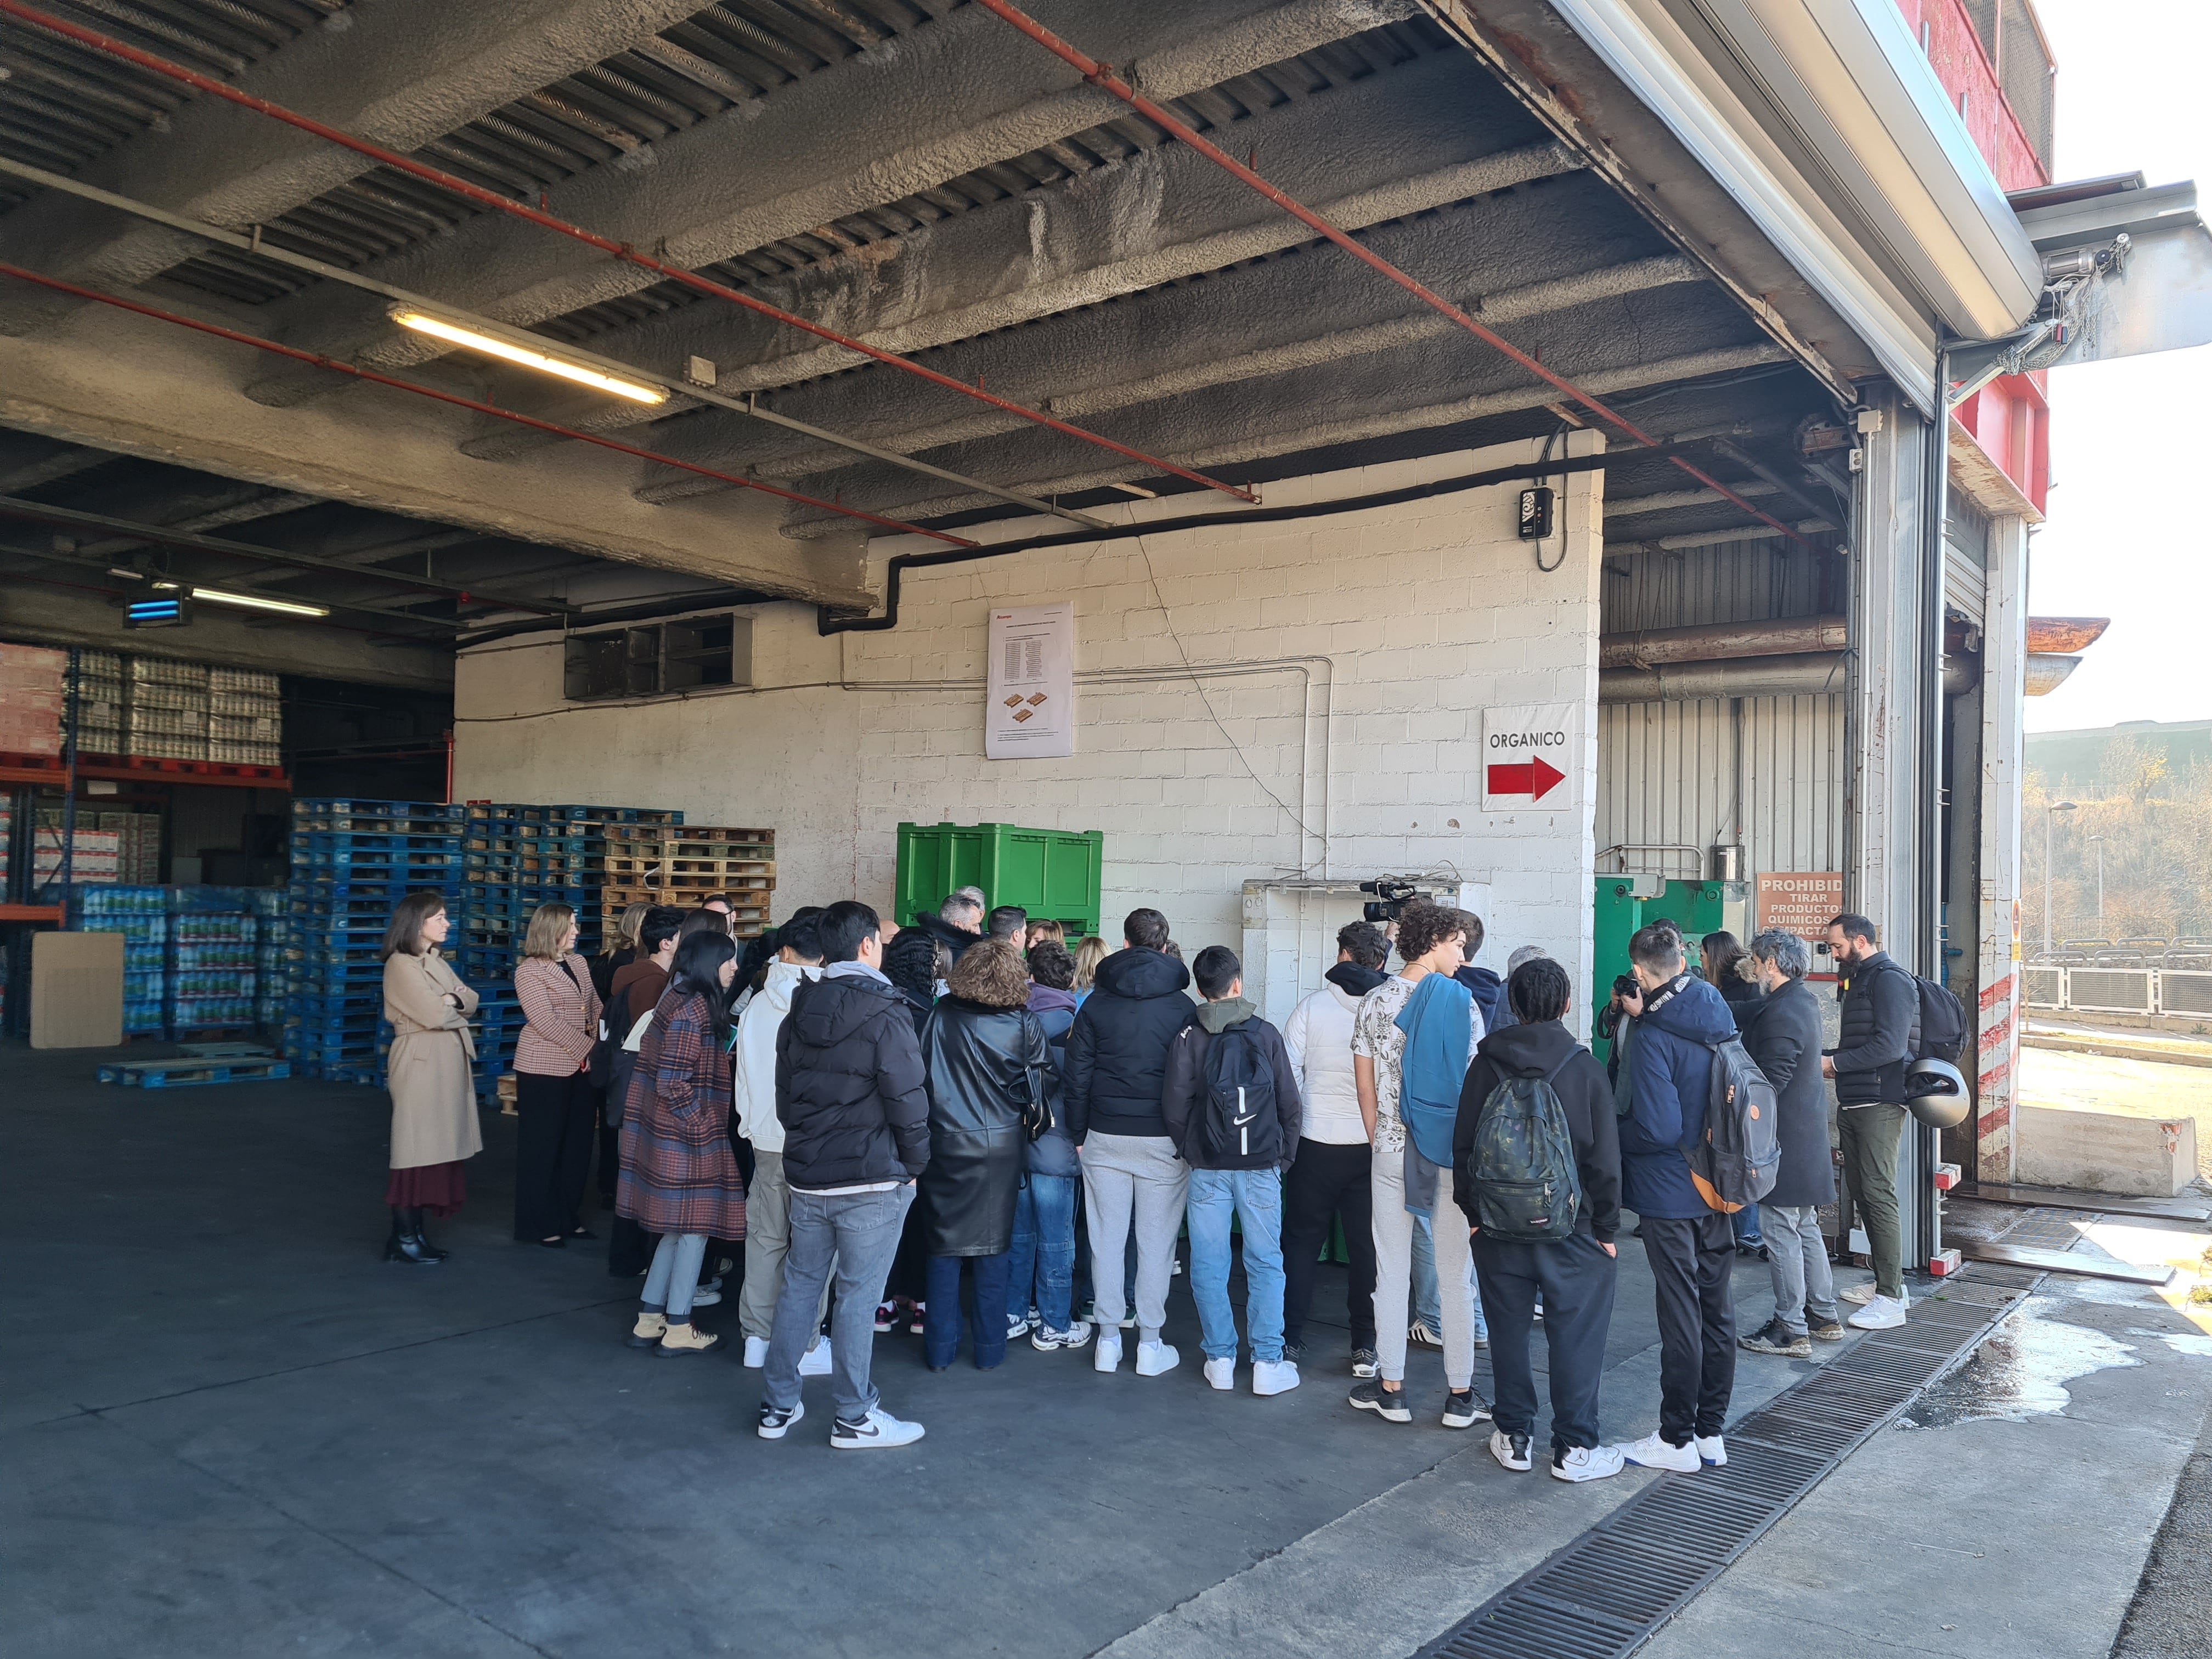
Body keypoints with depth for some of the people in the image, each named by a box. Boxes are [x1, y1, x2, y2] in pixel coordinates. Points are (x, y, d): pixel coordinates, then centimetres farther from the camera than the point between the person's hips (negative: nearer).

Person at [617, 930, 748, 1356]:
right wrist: (701, 1126, -14)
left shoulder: (683, 1001, 11)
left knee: (679, 1229, 16)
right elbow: (672, 1083, -21)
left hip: (675, 1134, 10)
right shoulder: (692, 1010, -18)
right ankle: (677, 1330, 10)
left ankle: (649, 1320, 22)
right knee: (694, 1228, 2)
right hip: (686, 1137, -10)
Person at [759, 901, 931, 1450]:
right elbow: (908, 1101, -16)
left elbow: (785, 1095, 14)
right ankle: (855, 1419, 12)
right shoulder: (885, 1015, -15)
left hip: (806, 1176, 6)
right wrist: (913, 1164, -2)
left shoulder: (798, 1012, 6)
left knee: (799, 1285, 15)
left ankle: (779, 1406, 23)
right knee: (858, 1295, 2)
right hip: (873, 1181, -6)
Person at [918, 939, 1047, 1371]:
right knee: (994, 1246, 11)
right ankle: (989, 1348, 17)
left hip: (945, 1144, 0)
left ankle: (939, 1348, 15)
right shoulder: (1025, 1024, -8)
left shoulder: (941, 1015, -7)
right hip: (1002, 1147, 0)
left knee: (943, 1246, 10)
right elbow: (1033, 1093, -3)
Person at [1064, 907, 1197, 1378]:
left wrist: (1079, 1134, 9)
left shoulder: (1095, 1003, 2)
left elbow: (1077, 1074, 2)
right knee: (1157, 1241, 5)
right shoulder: (1182, 1006, -2)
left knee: (1106, 1238, 9)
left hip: (1105, 1136, 2)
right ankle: (1150, 1344, 11)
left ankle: (1108, 1339, 15)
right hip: (1164, 1139, -1)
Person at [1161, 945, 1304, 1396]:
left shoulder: (1189, 1037, -4)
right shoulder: (1267, 1034, -1)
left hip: (1208, 1168, 0)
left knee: (1209, 1266, 8)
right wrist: (1283, 1156, 14)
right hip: (1261, 1167, 1)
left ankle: (1220, 1359, 13)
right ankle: (1268, 1363, 7)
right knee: (1265, 1264, 7)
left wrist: (1190, 1153, 10)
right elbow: (1291, 1105, 2)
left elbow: (1175, 1105, -5)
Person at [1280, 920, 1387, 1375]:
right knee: (1367, 1246, 11)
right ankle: (1365, 1347, 17)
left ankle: (1291, 1340, 15)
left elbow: (1288, 1077, -5)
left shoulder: (1312, 1007, -7)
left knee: (1301, 1242, 12)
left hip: (1316, 1144, -1)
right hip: (1373, 1147, 1)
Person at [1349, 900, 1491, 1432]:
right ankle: (1460, 1395, 16)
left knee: (1392, 1272, 10)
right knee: (1455, 1275, 7)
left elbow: (1365, 1086, 5)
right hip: (1452, 1154, -2)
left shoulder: (1374, 1002, 1)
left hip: (1392, 1153, 2)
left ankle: (1391, 1388, 17)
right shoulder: (1461, 1000, -8)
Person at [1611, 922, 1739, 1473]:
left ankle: (1677, 1439, 13)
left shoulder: (1653, 1039, -21)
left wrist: (1611, 1135, -5)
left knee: (1681, 1315, 2)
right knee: (1717, 1309, 14)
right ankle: (1711, 1432, 25)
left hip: (1671, 1193, -7)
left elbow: (1659, 1129, -26)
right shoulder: (1718, 1013, 1)